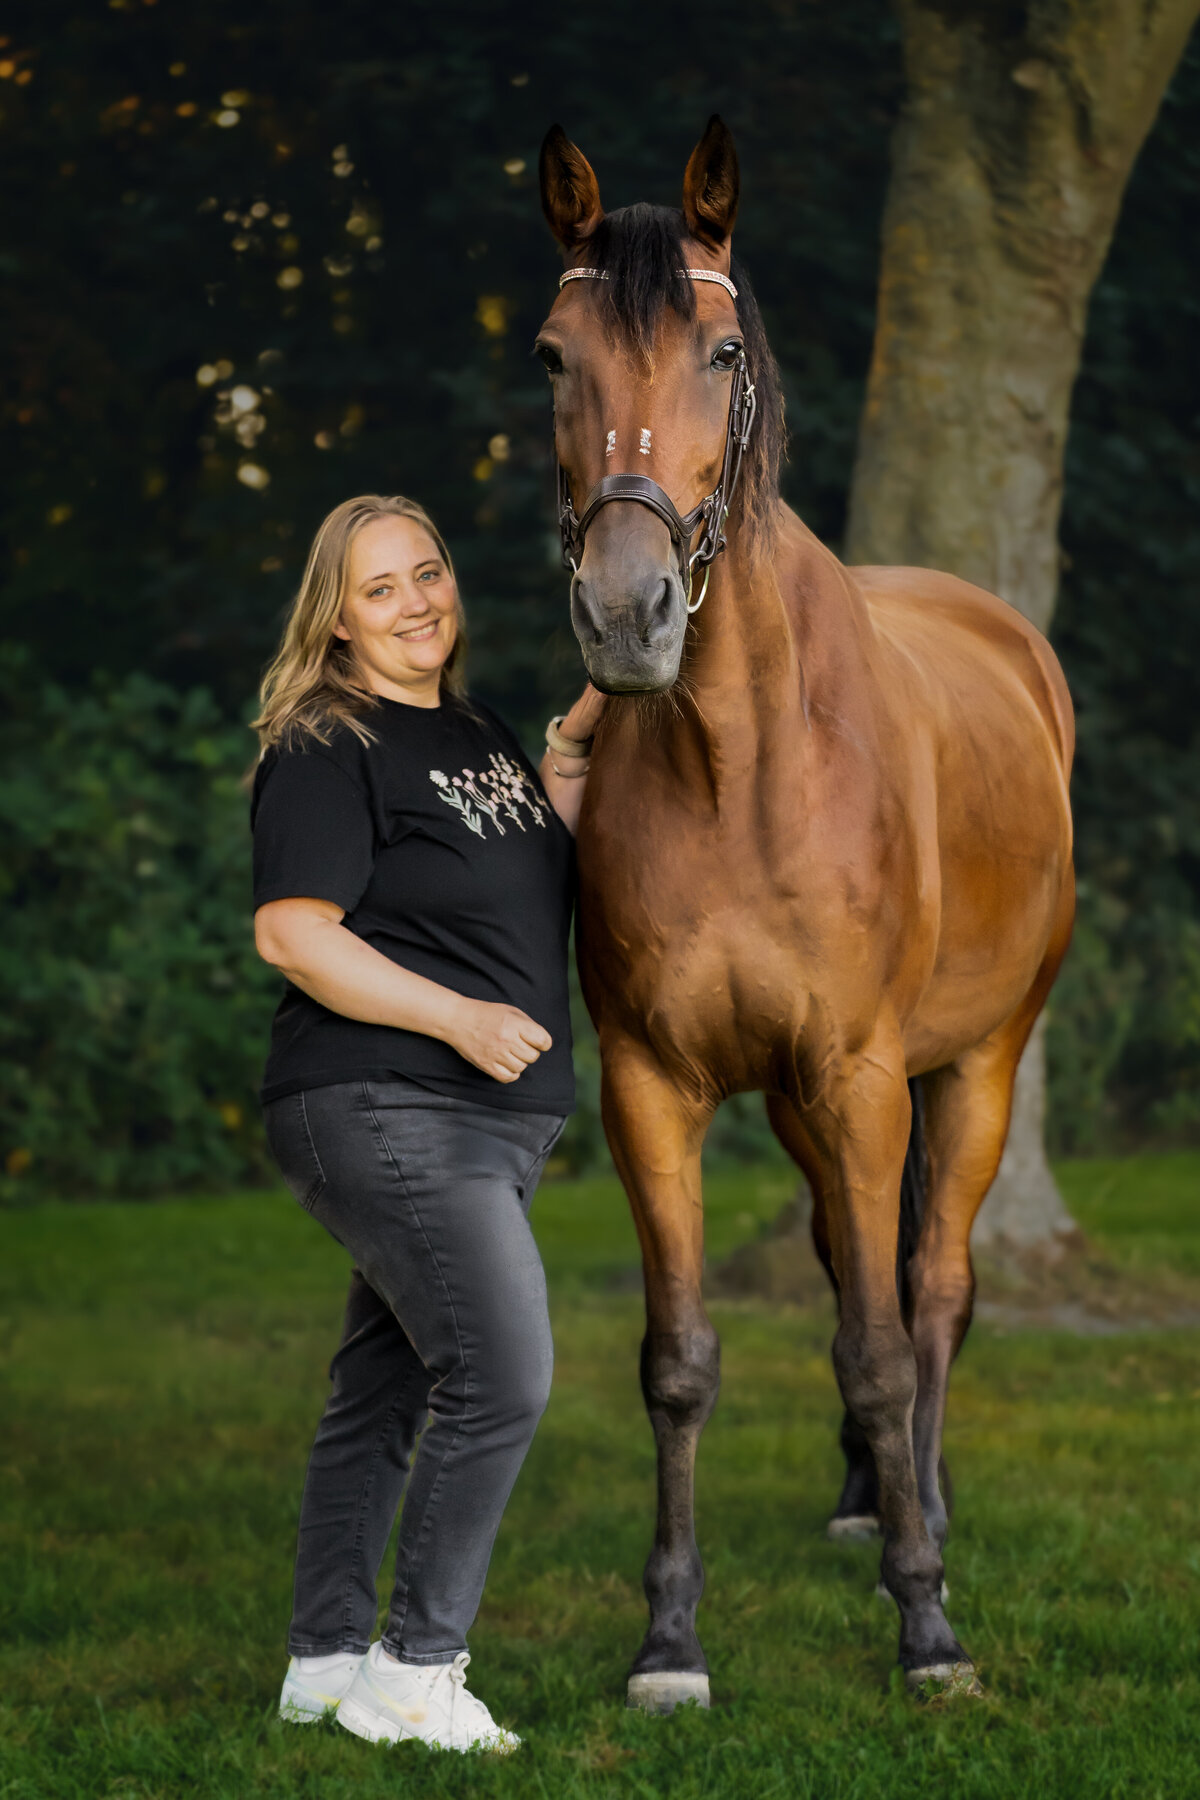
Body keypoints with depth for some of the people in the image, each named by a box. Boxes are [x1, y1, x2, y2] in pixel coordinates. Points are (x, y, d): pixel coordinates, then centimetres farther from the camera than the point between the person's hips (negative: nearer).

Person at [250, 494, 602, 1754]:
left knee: (382, 1390, 13)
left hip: (489, 1121, 9)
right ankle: (415, 1673, -8)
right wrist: (460, 1018, -21)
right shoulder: (326, 750, -10)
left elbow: (552, 875, 23)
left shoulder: (476, 734, 17)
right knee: (503, 1379, -16)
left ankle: (326, 1661, 21)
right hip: (381, 1110, -9)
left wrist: (572, 751, 8)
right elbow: (291, 933, -17)